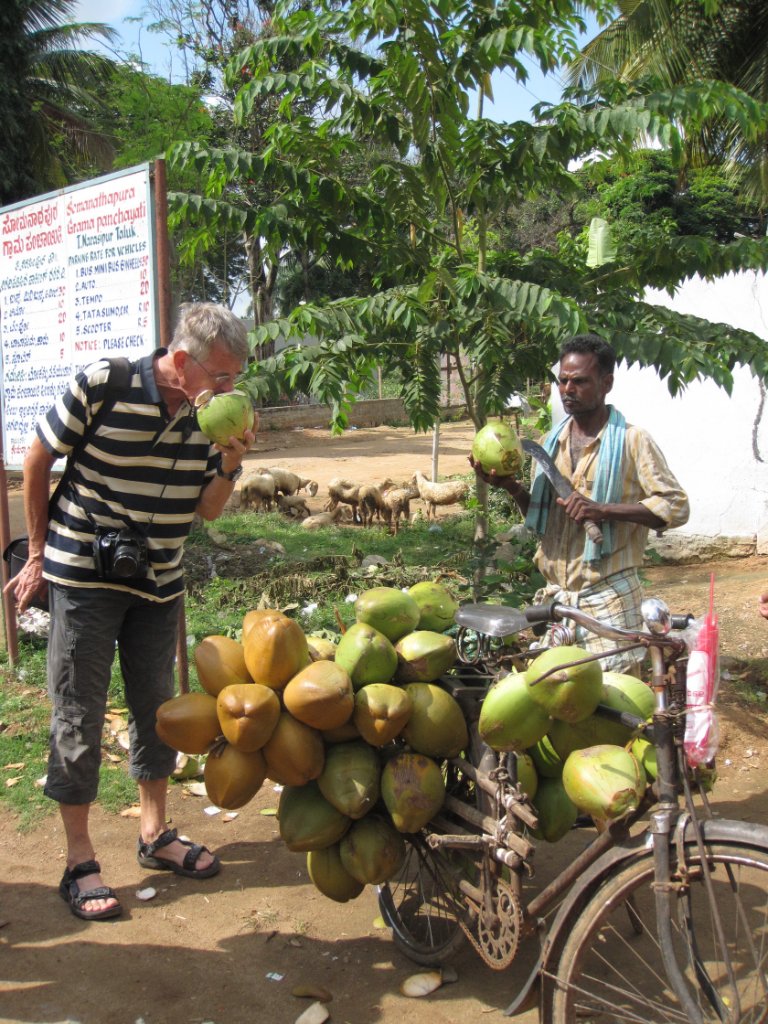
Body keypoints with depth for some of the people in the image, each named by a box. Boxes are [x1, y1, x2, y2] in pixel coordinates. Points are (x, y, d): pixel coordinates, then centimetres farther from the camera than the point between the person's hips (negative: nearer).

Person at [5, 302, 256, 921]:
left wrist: (229, 465, -18)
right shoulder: (101, 387, -18)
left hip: (159, 582, 5)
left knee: (157, 707, 14)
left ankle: (155, 836, 32)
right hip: (83, 575, -5)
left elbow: (206, 510, 2)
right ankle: (80, 863, 15)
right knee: (80, 715, 1)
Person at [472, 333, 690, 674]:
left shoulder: (632, 440, -5)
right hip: (555, 595, 5)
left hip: (608, 597, -5)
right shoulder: (550, 442, 11)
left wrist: (603, 509, -21)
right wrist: (511, 487, -3)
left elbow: (675, 506, -10)